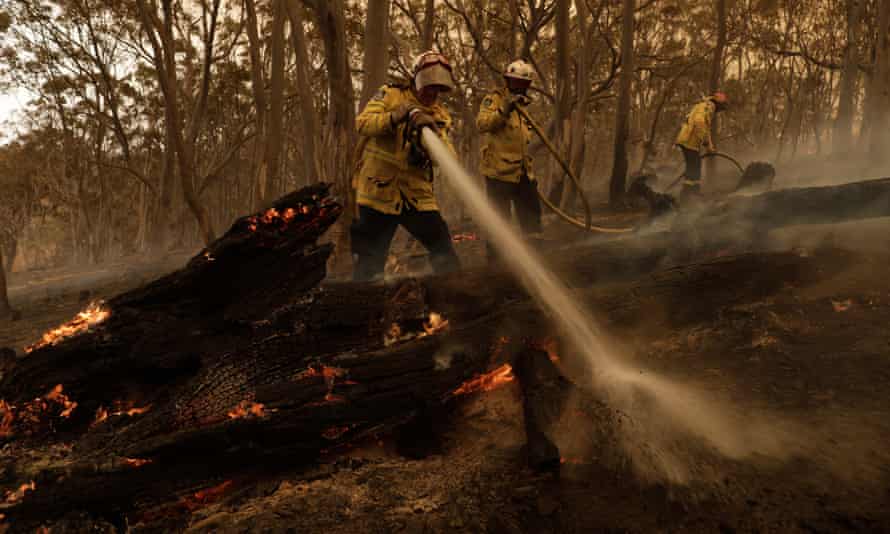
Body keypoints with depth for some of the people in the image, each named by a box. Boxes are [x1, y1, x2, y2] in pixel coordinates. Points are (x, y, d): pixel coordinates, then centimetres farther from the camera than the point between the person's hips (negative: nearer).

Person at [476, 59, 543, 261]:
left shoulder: (521, 105, 20)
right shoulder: (494, 98, -6)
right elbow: (482, 124, -25)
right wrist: (505, 109, -34)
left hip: (522, 171, 8)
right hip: (499, 170, -8)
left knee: (531, 214, 14)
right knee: (499, 217, -4)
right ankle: (496, 257, 5)